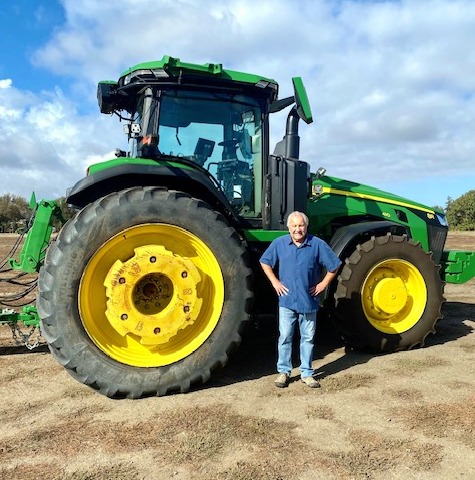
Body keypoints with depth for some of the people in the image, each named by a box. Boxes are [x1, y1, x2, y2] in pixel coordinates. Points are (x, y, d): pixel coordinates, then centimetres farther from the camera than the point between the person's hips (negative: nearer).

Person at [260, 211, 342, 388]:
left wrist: (323, 284, -2)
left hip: (309, 301, 0)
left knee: (308, 338, 11)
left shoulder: (317, 244, -6)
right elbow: (265, 262, 9)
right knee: (285, 337, 7)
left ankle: (307, 373, 24)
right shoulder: (279, 243, -3)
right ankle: (283, 371, 21)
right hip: (287, 300, 0)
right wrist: (275, 282, 1)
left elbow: (334, 265, 2)